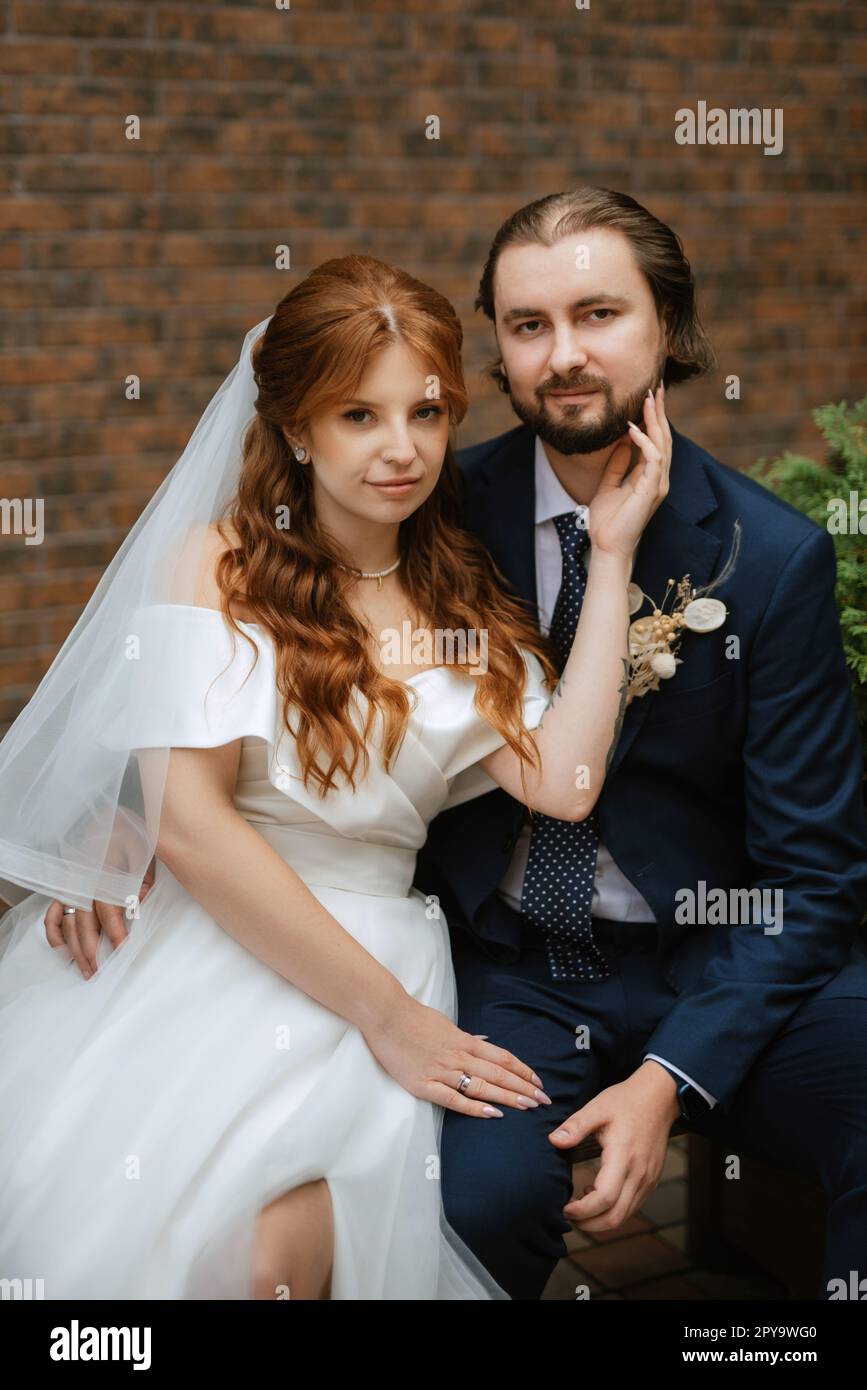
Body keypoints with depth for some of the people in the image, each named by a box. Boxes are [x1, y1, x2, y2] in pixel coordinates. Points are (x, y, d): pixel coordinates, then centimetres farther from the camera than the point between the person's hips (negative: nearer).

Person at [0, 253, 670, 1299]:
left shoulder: (469, 605, 12)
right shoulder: (214, 565, 0)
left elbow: (562, 783, -7)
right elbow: (188, 824, -11)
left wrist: (611, 555, -2)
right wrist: (385, 1011, -13)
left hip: (364, 970, 2)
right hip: (181, 961, -2)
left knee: (271, 1250, -25)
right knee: (116, 1224, -26)